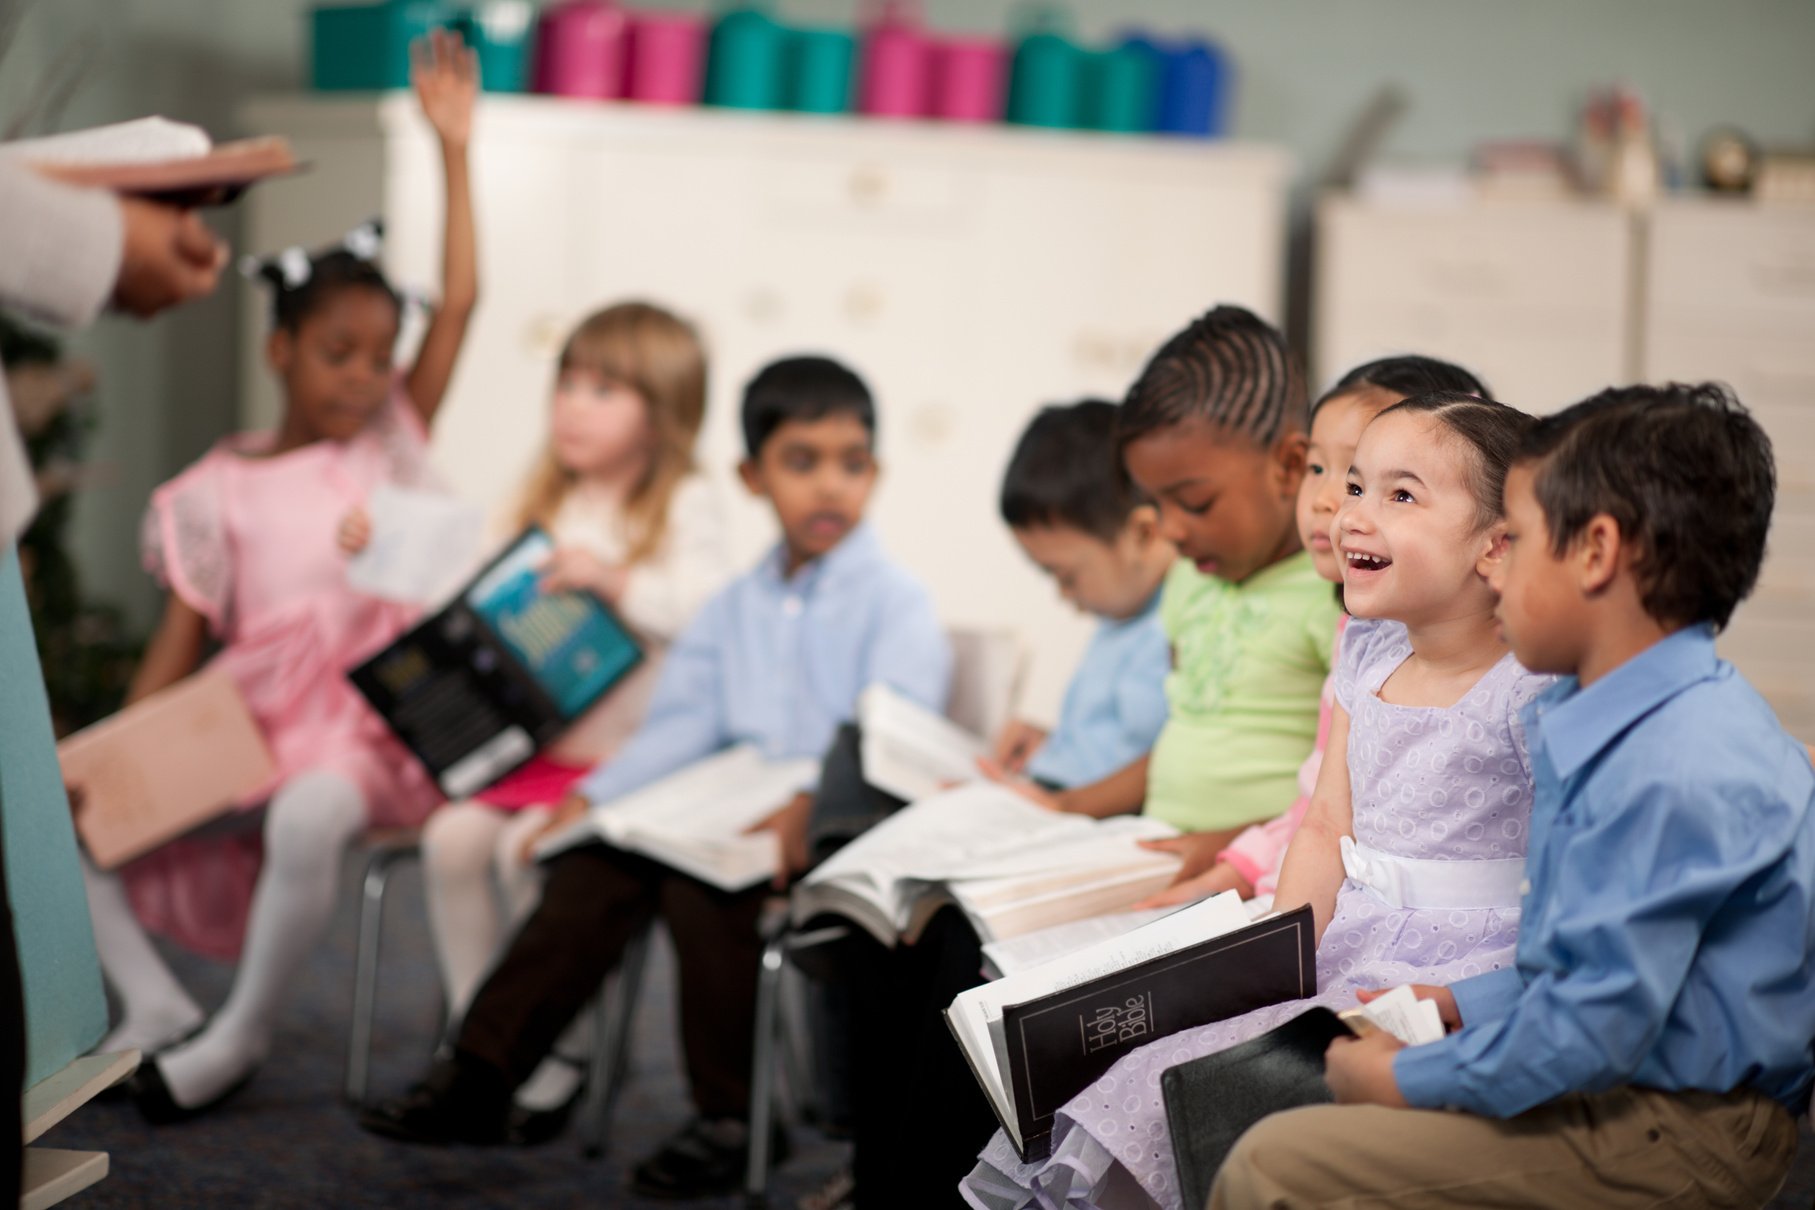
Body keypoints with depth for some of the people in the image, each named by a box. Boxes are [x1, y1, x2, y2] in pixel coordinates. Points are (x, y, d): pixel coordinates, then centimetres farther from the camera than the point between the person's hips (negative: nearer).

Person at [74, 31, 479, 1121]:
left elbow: (460, 302, -1)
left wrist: (455, 150, -4)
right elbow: (182, 640, 6)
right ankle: (156, 1008, -3)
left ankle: (240, 1035, -16)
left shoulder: (394, 441, 6)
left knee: (307, 818, -36)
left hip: (366, 727, -3)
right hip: (246, 726, 3)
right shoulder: (221, 491, 7)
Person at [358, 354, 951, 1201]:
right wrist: (594, 796, -3)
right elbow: (681, 726, 13)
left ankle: (736, 1116, -15)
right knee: (597, 866, -12)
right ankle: (478, 1078, -8)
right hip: (734, 812, 6)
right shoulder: (736, 608, 19)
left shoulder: (896, 602, -2)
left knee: (701, 882, -29)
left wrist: (811, 802, -34)